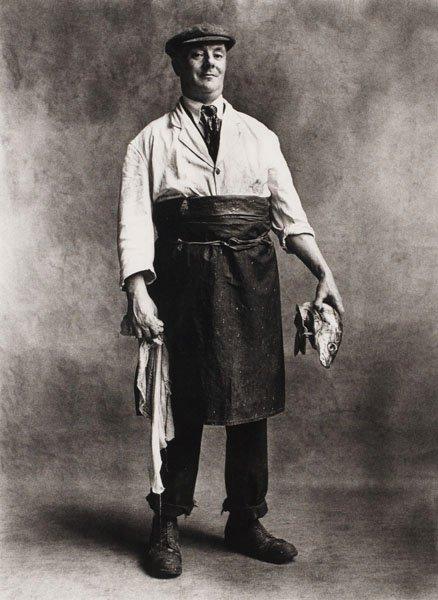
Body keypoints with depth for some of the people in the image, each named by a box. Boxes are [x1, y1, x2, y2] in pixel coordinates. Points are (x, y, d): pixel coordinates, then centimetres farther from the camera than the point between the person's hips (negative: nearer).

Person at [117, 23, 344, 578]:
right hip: (182, 279, -2)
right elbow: (135, 221, -3)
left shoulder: (259, 136, 15)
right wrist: (138, 290, -16)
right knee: (182, 406, 3)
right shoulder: (152, 141, 7)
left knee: (251, 403, 8)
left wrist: (323, 273, -4)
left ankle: (245, 522, 25)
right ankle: (166, 527, 20)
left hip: (251, 282, 3)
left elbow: (290, 214, 9)